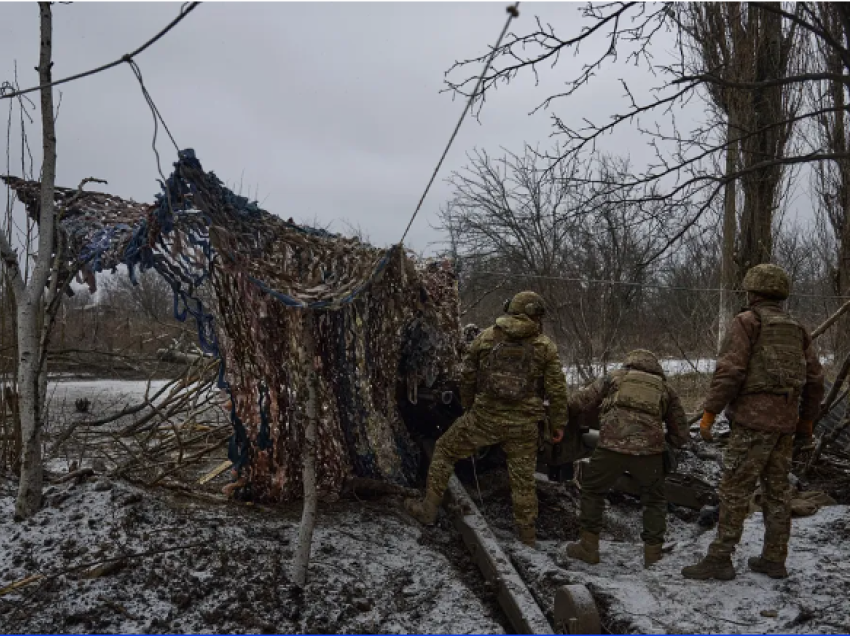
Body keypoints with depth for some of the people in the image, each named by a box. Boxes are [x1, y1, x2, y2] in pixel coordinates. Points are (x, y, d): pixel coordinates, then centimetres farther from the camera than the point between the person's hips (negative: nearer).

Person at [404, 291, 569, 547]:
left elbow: (467, 378, 10)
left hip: (484, 418, 0)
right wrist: (558, 423, 12)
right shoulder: (545, 346, -1)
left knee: (445, 449, 19)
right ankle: (527, 535, 24)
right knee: (523, 477, 15)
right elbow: (557, 390, -1)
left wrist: (468, 408, 25)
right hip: (523, 424, 0)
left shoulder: (486, 337, 3)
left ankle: (428, 508, 21)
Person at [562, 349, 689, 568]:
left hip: (612, 445, -1)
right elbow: (681, 434, 25)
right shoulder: (665, 389, 22)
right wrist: (670, 440, 45)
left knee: (592, 491, 19)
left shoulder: (614, 378, 18)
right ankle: (653, 553, 24)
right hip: (649, 450, 2)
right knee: (654, 500, 23)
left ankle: (588, 547, 21)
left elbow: (580, 401, 12)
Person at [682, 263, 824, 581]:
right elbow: (815, 379, 16)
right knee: (777, 489, 12)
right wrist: (807, 419, 26)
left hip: (753, 418, -7)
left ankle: (720, 558, -4)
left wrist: (709, 412, -11)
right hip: (785, 422, 7)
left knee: (735, 490, -5)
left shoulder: (746, 322, -5)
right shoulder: (796, 329, 15)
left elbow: (730, 371, -15)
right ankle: (774, 559, 18)